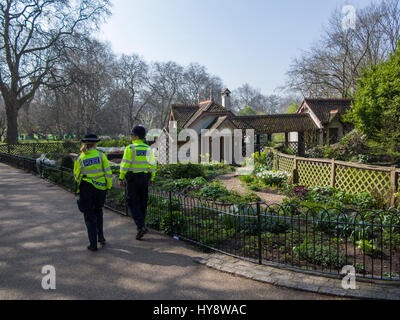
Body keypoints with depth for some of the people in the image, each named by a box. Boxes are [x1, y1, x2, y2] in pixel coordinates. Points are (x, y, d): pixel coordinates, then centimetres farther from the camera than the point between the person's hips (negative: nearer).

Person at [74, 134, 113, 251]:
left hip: (86, 189, -1)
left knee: (89, 216, 7)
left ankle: (93, 244, 8)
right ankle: (101, 236, 20)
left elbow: (76, 175, 4)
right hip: (100, 188, 1)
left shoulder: (80, 159, -6)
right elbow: (108, 172, -5)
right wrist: (109, 185, 7)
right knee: (98, 211, 25)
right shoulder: (101, 155, -7)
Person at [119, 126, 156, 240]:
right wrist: (151, 179, 17)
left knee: (133, 203, -2)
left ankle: (141, 226, -14)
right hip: (145, 178, 6)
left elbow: (125, 165, -13)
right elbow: (152, 165, 8)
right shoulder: (148, 149, 5)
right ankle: (141, 224, 27)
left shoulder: (130, 148, -11)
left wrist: (121, 178, -5)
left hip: (133, 178, -5)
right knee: (142, 202, 16)